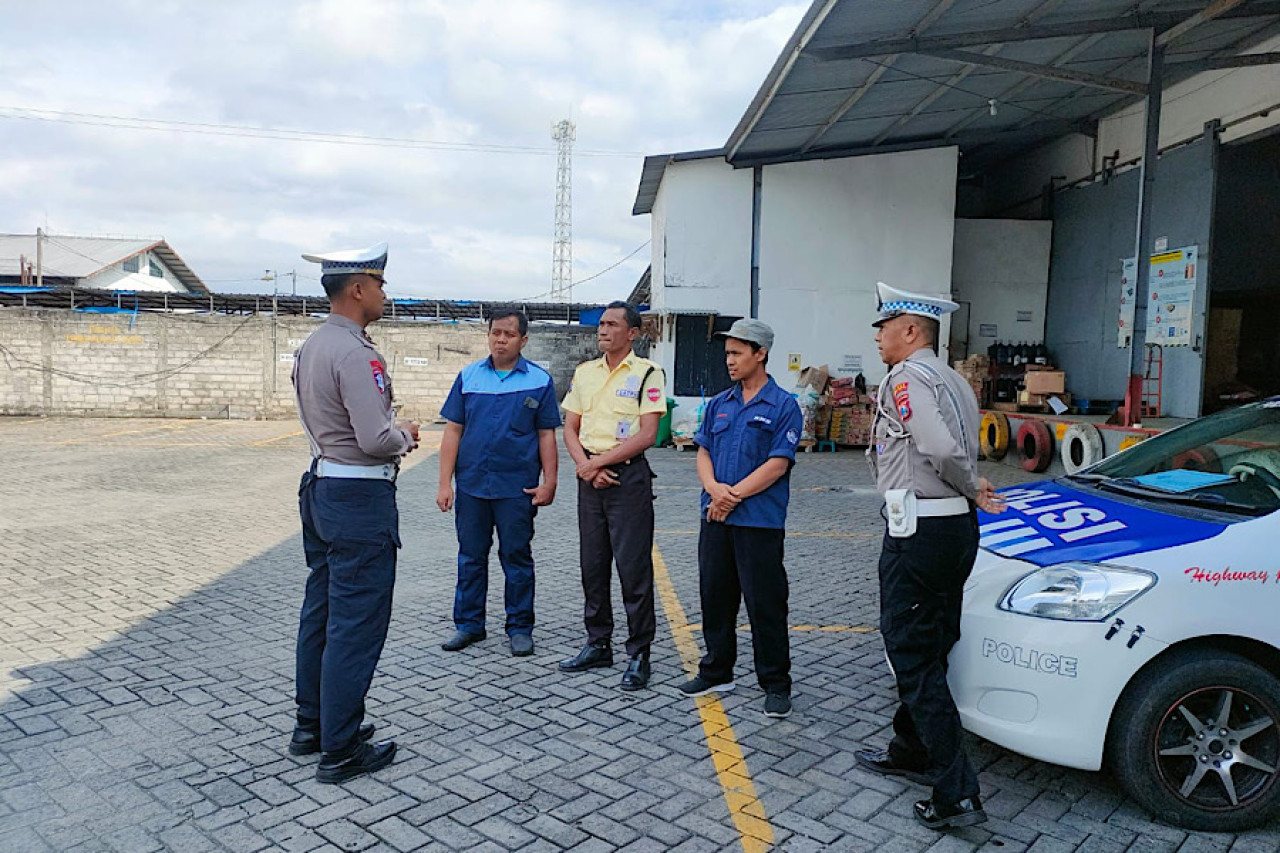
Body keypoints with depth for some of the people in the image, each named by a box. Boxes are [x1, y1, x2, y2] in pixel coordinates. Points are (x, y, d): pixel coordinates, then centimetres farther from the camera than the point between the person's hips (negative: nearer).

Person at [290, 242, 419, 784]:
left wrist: (392, 437, 12)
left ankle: (311, 726, 31)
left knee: (320, 612, 18)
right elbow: (376, 439, -26)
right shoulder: (355, 354, -20)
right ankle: (341, 751, 8)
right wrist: (405, 435, -4)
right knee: (356, 625, -1)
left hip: (321, 489, 10)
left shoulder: (310, 348, 11)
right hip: (361, 497, -10)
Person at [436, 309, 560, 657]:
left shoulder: (539, 380, 1)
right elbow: (453, 430, 5)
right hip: (471, 484, 2)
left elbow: (546, 435, 2)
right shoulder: (468, 376, 6)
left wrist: (549, 482, -4)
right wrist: (445, 483, 0)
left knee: (517, 558, 6)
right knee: (471, 557, 11)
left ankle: (519, 628, 19)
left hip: (517, 487, -2)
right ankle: (469, 624, 24)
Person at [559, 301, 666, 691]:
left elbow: (647, 435, -12)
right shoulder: (584, 372, 12)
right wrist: (585, 466, -6)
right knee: (592, 564, 11)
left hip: (629, 476, -6)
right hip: (590, 478, 6)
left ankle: (639, 653, 7)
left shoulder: (647, 373, -5)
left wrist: (599, 462, -13)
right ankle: (598, 644, 24)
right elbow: (570, 428, 11)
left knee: (633, 567, -3)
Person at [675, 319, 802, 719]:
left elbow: (778, 464, -12)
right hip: (715, 518, 6)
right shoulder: (719, 404, 13)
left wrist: (734, 495, -15)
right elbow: (703, 452, 10)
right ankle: (717, 671, 29)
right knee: (715, 596, 13)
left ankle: (776, 685, 14)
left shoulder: (783, 406, -5)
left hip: (759, 521, -6)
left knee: (765, 604, 0)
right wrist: (714, 488, -10)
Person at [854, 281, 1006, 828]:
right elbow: (959, 452, 14)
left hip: (919, 530, -10)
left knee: (913, 655, -4)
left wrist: (972, 491, -9)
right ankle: (912, 750, 35)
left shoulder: (906, 378, -13)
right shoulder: (952, 380, 19)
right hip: (958, 525, 10)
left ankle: (956, 793, -2)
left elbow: (942, 449, -23)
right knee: (929, 649, 19)